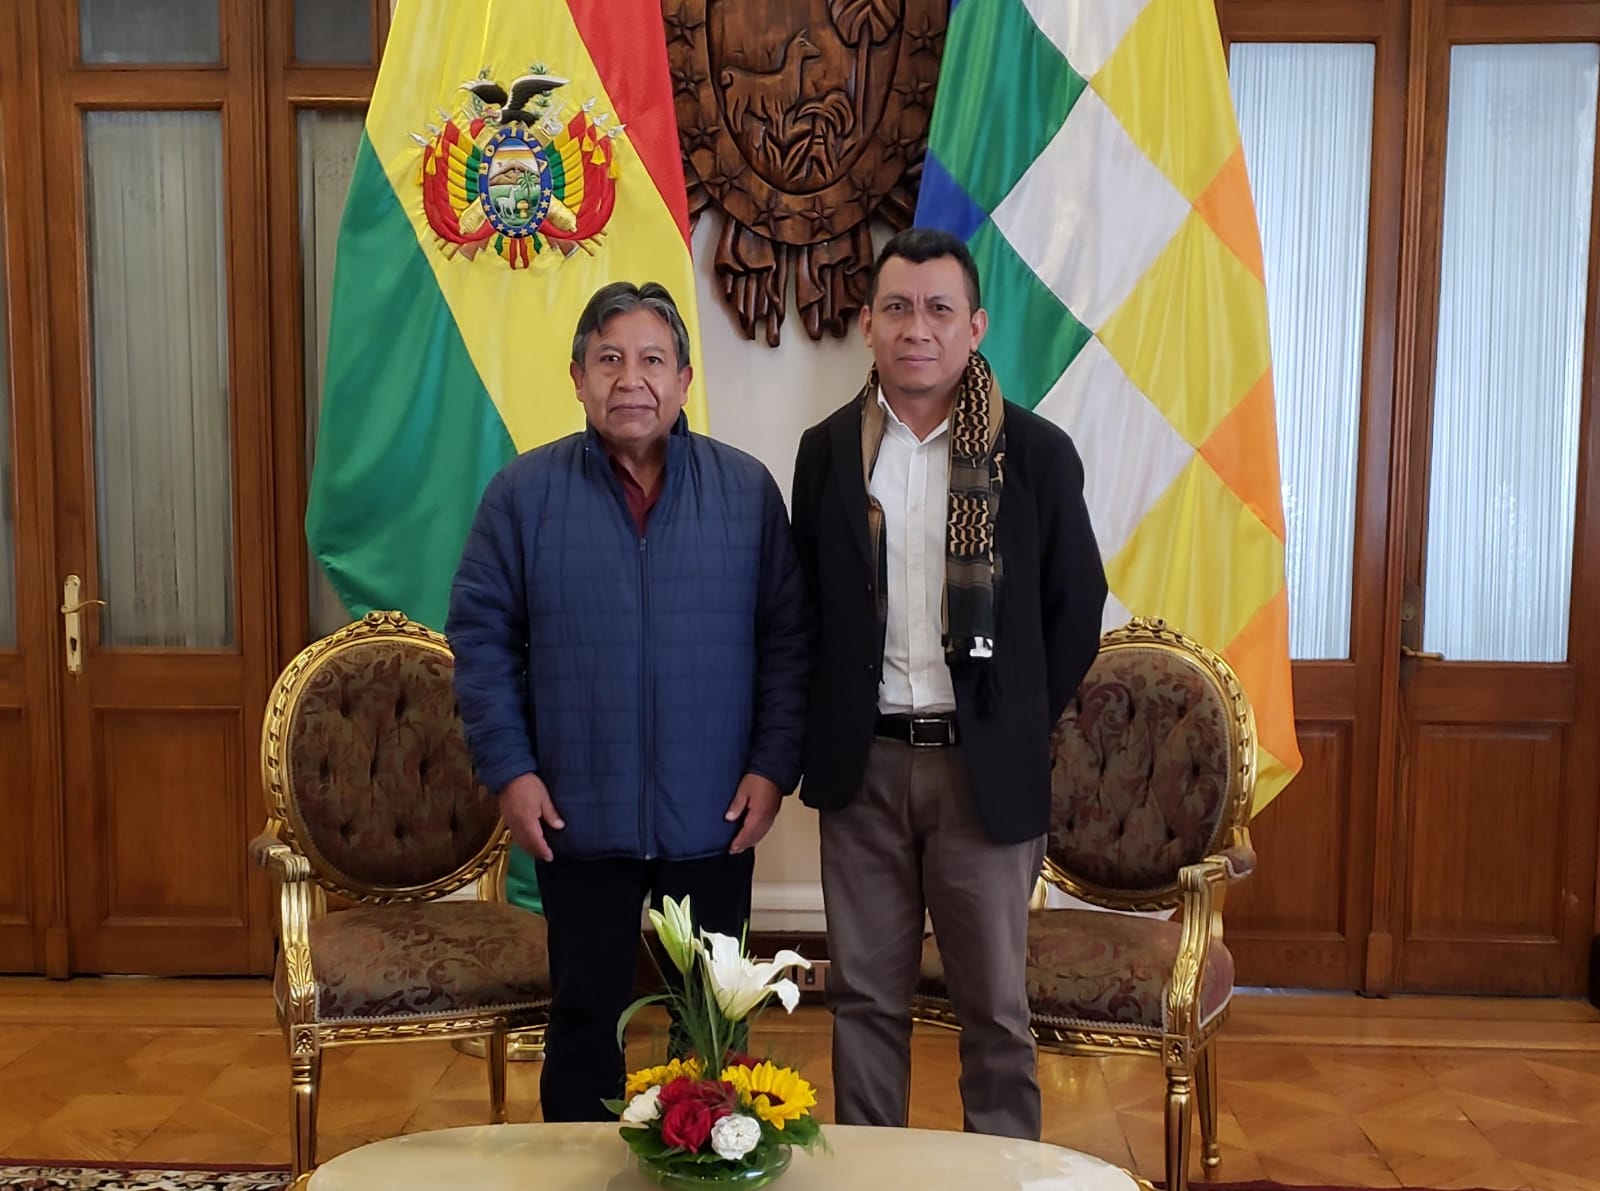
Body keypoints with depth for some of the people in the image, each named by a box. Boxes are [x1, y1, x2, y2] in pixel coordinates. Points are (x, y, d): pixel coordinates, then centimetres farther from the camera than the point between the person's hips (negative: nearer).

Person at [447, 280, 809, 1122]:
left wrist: (773, 766, -5)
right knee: (585, 1016, 14)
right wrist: (508, 770, -7)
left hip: (715, 817, 1)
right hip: (579, 816, 0)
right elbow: (481, 636, 0)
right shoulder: (524, 492, -2)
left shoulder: (745, 489, 0)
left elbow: (787, 637, 0)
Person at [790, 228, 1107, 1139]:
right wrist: (835, 728, 6)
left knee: (995, 1002, 9)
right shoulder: (829, 449, 3)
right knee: (866, 995, 12)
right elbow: (807, 603, 10)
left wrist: (1022, 726, 5)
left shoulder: (1037, 452, -4)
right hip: (863, 760, 2)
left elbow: (1077, 606, 4)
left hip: (984, 765, -2)